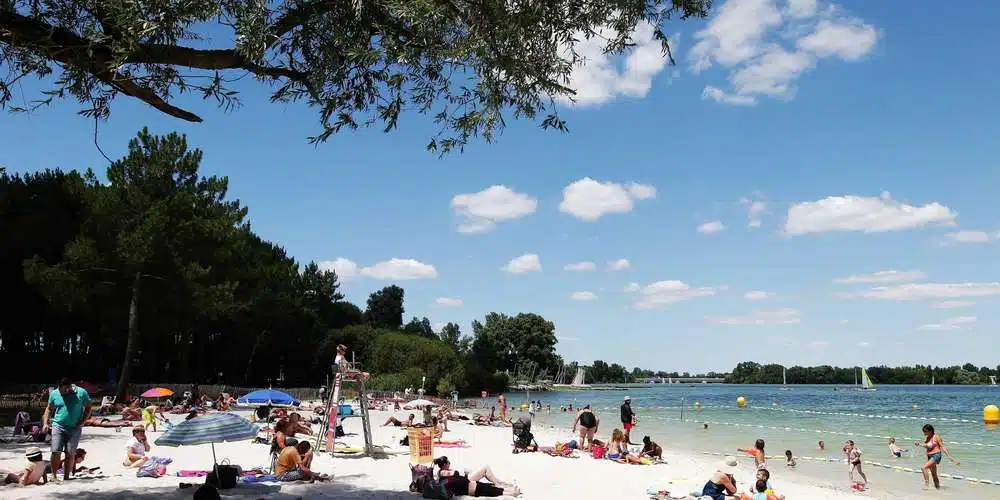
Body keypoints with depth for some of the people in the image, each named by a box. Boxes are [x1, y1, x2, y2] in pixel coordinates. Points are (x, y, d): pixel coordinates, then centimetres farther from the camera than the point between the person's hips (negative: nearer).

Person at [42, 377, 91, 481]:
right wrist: (45, 423, 2)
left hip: (74, 428, -1)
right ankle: (53, 475, 2)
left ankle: (66, 477, 10)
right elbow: (49, 409, 14)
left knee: (70, 454, 2)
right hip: (58, 426, 1)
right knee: (56, 452, -9)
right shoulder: (54, 394, 3)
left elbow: (89, 407, 5)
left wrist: (82, 421, -6)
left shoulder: (81, 393, -3)